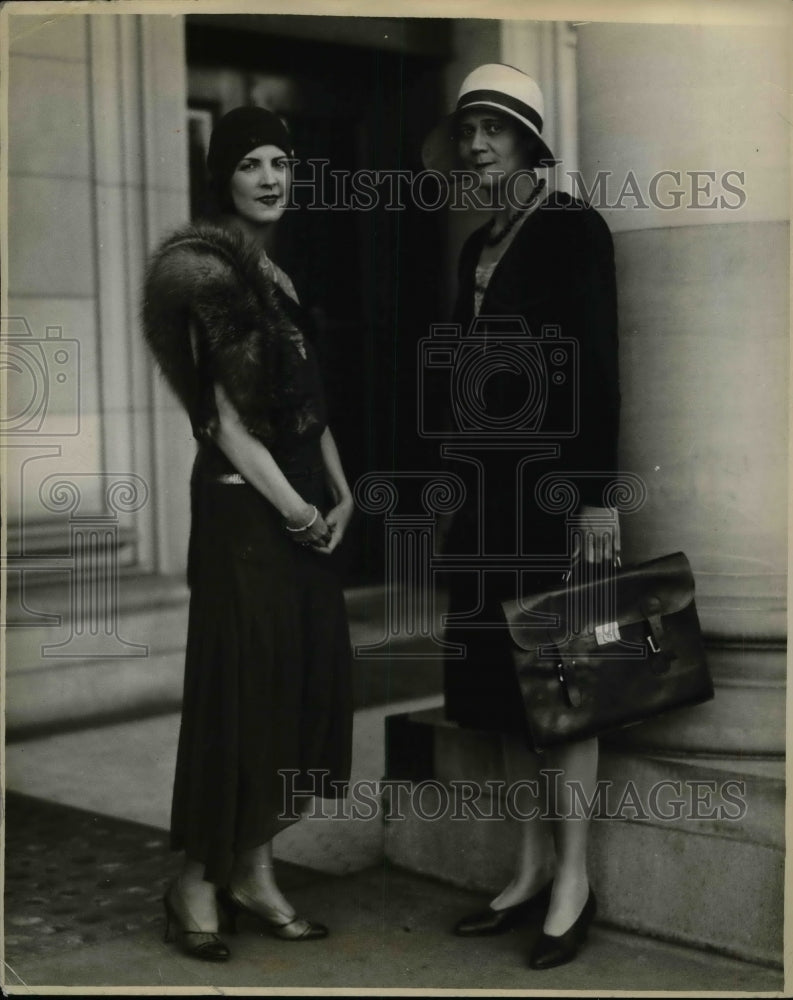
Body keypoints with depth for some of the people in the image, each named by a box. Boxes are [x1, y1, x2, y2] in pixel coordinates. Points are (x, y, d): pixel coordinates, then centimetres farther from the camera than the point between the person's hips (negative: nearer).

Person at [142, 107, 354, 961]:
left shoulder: (278, 274, 16)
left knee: (303, 681, 9)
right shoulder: (210, 270, -10)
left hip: (302, 501, 8)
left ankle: (254, 871, 20)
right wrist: (291, 505, -14)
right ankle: (198, 881, 10)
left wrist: (339, 491, 7)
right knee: (242, 686, -4)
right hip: (244, 504, -8)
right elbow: (226, 412, -15)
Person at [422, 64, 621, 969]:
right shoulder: (477, 246, 16)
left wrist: (598, 495, -17)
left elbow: (600, 367, -12)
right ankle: (531, 870, 19)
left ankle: (572, 881, 7)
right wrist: (465, 480, 15)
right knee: (501, 674, 9)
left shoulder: (572, 227, -6)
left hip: (554, 475, -7)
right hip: (488, 478, 8)